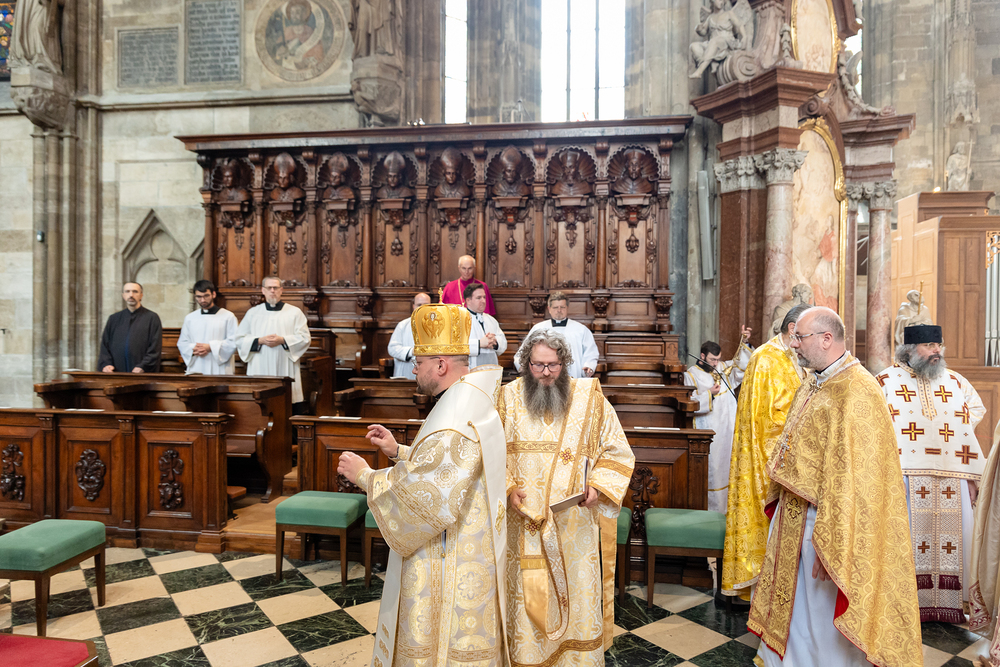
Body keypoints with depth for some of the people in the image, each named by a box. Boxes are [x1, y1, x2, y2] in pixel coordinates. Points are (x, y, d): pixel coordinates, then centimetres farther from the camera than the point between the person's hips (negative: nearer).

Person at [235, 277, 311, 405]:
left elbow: (305, 338, 1)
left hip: (285, 371, -1)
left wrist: (282, 340, -12)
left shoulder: (295, 312, 8)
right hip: (259, 371, 1)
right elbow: (239, 339, 9)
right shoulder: (252, 313, 14)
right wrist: (260, 341, -7)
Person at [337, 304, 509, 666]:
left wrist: (365, 475, -16)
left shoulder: (453, 425, -29)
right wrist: (398, 452, 7)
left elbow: (420, 497, -29)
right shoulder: (473, 400, 4)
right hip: (470, 553, 10)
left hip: (449, 566, -10)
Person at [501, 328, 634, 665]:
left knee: (578, 596, 8)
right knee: (527, 598, 8)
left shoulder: (589, 398, -2)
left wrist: (598, 485, -12)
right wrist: (509, 488, -10)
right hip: (524, 523, 0)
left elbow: (618, 451, 3)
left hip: (575, 523, 0)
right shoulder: (509, 397, 0)